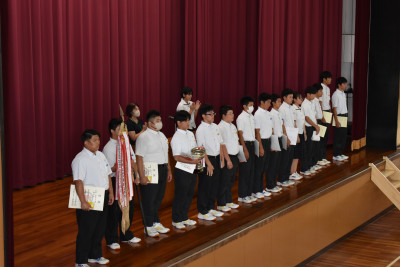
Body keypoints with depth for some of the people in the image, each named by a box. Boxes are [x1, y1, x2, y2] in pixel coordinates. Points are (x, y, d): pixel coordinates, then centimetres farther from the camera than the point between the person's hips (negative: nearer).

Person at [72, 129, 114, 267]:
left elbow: (107, 175, 18)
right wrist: (83, 201, -26)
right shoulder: (80, 159, -16)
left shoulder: (101, 155, 11)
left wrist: (111, 193, 14)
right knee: (86, 231, -1)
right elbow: (78, 182, -22)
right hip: (89, 200, -8)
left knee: (100, 228, 17)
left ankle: (95, 255, 33)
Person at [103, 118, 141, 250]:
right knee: (114, 211, 0)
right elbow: (110, 169, -15)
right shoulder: (108, 148, -13)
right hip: (114, 181, -7)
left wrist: (136, 175, 4)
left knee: (128, 207, 16)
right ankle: (111, 240, 14)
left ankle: (126, 235, 34)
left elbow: (132, 160, 13)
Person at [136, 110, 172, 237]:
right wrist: (142, 176, -21)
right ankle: (148, 226, 10)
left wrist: (168, 170, 19)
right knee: (149, 200, 0)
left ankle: (156, 223, 28)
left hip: (162, 170, 8)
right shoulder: (143, 137, -12)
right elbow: (139, 158, -17)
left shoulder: (161, 135, 15)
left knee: (158, 198, 15)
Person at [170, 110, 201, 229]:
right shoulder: (176, 137, -14)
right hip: (182, 170, -8)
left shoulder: (190, 134, 10)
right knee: (180, 195, 0)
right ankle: (176, 220, 12)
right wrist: (192, 161, -28)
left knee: (189, 194, 14)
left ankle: (184, 217, 26)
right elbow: (177, 157, -19)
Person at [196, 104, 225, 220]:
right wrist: (209, 164, -18)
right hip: (207, 159, -7)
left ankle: (211, 208, 28)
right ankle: (202, 212, 10)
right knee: (205, 186, 1)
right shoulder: (201, 130, -14)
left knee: (215, 184, 14)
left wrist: (222, 159, 9)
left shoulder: (215, 127, 8)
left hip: (216, 159, 7)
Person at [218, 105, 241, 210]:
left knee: (231, 181, 16)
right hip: (227, 157, -8)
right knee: (224, 182, -1)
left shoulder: (232, 126, 12)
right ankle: (221, 204, 8)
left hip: (234, 157, 8)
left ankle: (229, 201, 27)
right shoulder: (221, 127, -15)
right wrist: (228, 160, -20)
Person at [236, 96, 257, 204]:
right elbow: (240, 135, -15)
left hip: (252, 143, 8)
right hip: (245, 144, -8)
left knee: (251, 170, 11)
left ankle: (248, 193, 20)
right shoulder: (241, 118, -13)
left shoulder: (251, 117, 11)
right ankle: (242, 196, 5)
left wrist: (254, 145, 12)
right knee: (244, 171, -3)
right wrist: (245, 149, -18)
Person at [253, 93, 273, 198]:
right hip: (262, 141, -8)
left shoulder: (267, 113, 9)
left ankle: (261, 189, 24)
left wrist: (270, 143, 15)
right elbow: (257, 132, -16)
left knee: (264, 167, 14)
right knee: (259, 168, -1)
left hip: (268, 141, 8)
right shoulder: (258, 114, -14)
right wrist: (260, 147, -17)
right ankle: (256, 191, 8)